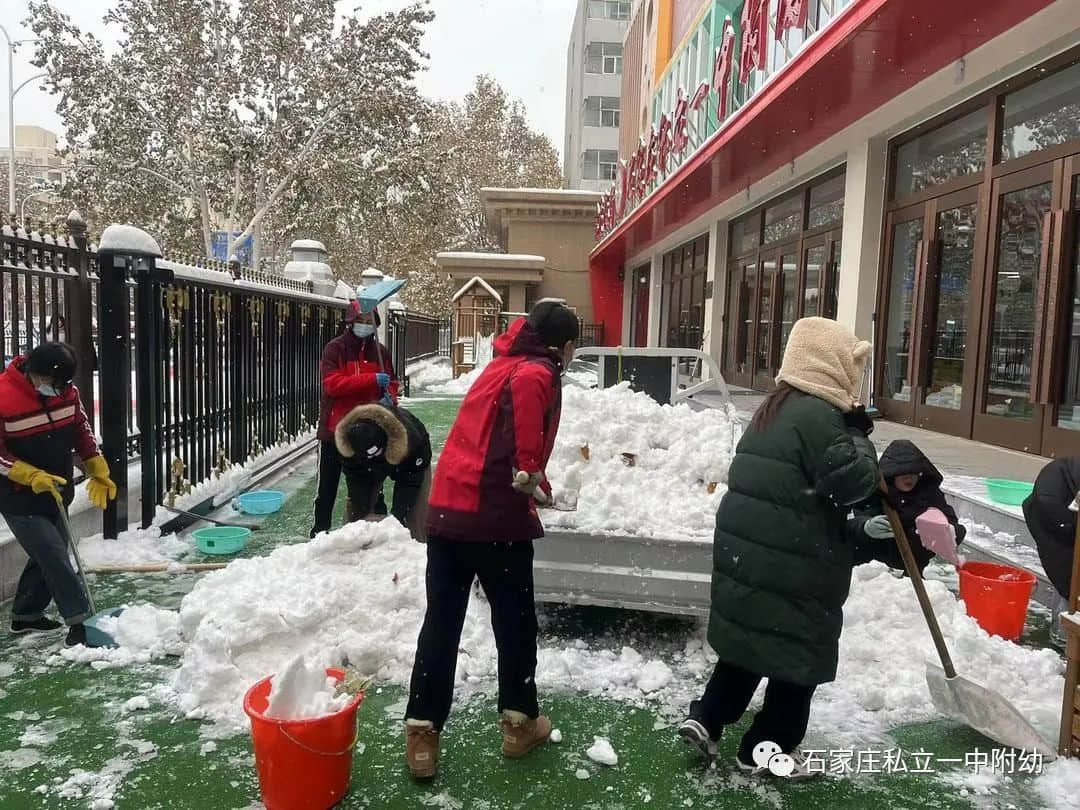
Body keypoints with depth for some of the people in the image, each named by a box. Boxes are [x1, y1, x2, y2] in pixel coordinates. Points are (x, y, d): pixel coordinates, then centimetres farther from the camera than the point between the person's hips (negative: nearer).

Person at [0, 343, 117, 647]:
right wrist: (32, 476, -26)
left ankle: (25, 615, 33)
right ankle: (79, 620, -6)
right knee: (54, 556, -10)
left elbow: (81, 428, 7)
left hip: (56, 492, 7)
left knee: (48, 554, 16)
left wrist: (97, 470, 1)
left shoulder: (66, 391, -5)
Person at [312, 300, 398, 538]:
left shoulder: (381, 352, 6)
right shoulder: (335, 349, -7)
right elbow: (332, 383, -19)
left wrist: (389, 397, -9)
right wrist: (372, 379, -26)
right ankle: (320, 528, 19)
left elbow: (391, 383, 15)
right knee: (328, 483, 7)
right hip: (336, 428, -3)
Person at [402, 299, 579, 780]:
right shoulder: (537, 374, -5)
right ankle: (519, 723, 25)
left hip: (447, 507, 7)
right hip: (495, 515, -7)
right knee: (515, 620, 11)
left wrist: (533, 482, 40)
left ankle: (422, 732, 15)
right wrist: (530, 479, -14)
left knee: (440, 622, 11)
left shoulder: (503, 365, 19)